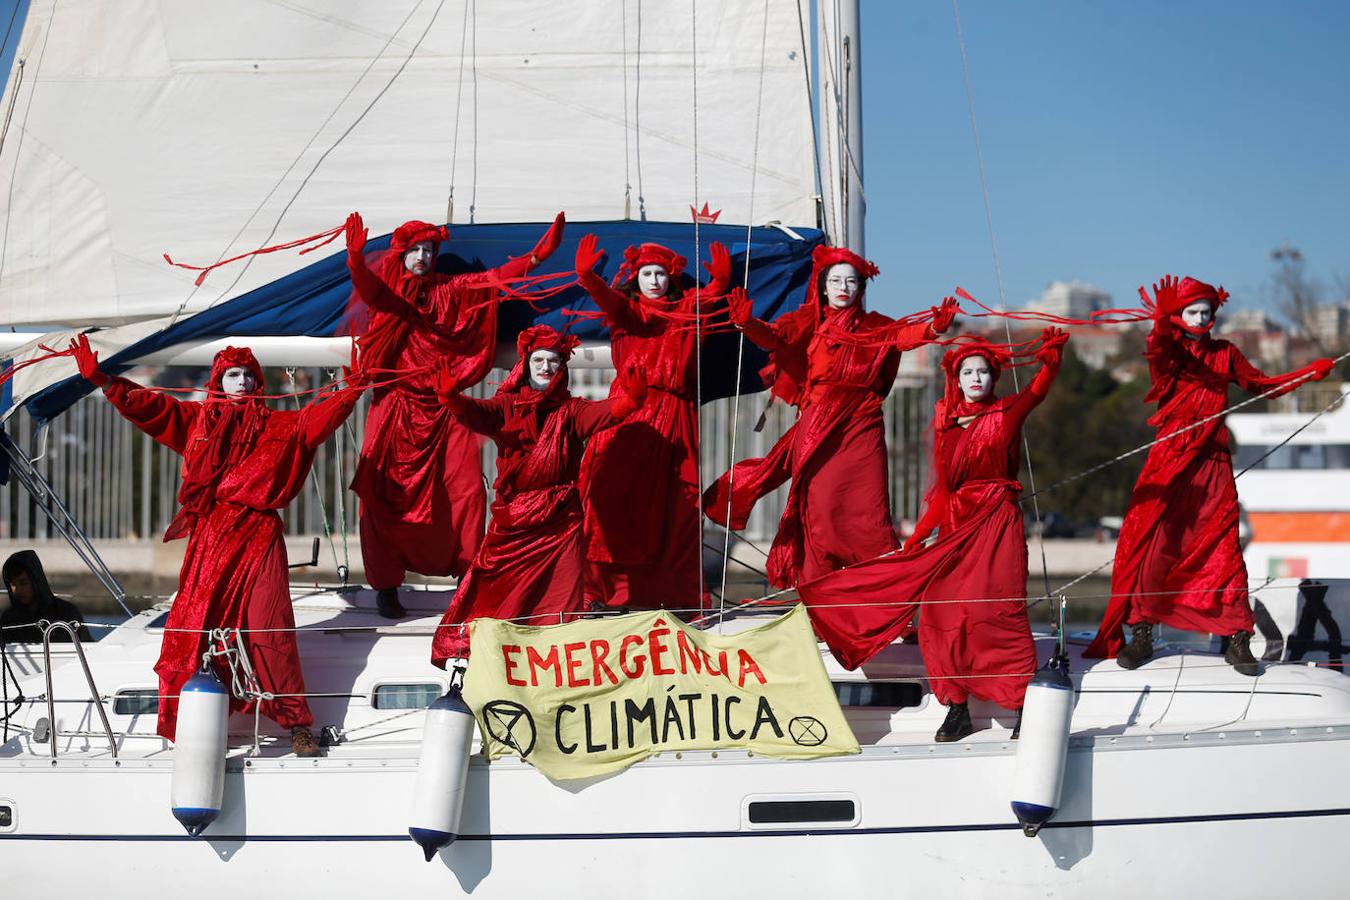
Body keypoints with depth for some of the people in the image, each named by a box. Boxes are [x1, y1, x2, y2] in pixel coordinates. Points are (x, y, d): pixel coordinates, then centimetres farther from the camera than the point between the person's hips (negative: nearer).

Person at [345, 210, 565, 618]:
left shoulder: (451, 290, 10)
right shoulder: (387, 287, 1)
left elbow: (494, 278, 2)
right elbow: (366, 285, -20)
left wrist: (538, 255, -13)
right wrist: (356, 257, -42)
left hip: (442, 408, 3)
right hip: (396, 406, -3)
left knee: (467, 490, -5)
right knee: (386, 497, -4)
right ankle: (385, 586, 4)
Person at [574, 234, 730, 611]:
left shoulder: (685, 309, 16)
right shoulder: (626, 310, 12)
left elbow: (707, 296, -4)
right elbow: (607, 298, -8)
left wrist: (721, 280, -26)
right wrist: (587, 276, -29)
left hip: (674, 418, 2)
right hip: (629, 410, -2)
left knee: (674, 504, -2)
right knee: (617, 490, -13)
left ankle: (671, 591, -1)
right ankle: (610, 587, -14)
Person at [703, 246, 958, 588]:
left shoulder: (875, 327, 8)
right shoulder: (810, 322, 7)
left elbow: (904, 335, -10)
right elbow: (774, 336, -9)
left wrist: (934, 327, -32)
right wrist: (748, 323, -30)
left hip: (860, 429, 0)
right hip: (816, 431, 0)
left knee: (866, 508, -7)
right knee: (819, 511, -1)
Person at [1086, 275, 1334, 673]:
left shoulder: (1225, 354, 13)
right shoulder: (1169, 349, 2)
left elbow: (1261, 384, 22)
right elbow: (1158, 352, -23)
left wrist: (1311, 372, 12)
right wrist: (1162, 323, -45)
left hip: (1212, 462, 2)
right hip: (1171, 460, -2)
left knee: (1222, 546, -3)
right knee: (1151, 542, -6)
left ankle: (1237, 639, 0)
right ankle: (1141, 635, 2)